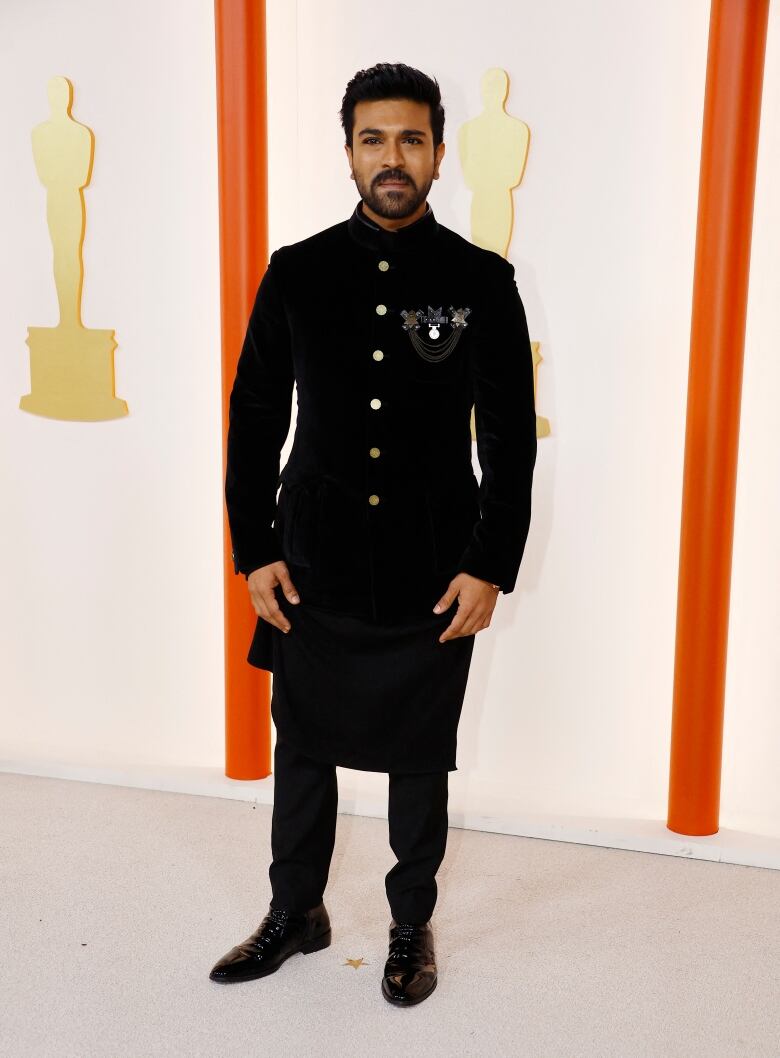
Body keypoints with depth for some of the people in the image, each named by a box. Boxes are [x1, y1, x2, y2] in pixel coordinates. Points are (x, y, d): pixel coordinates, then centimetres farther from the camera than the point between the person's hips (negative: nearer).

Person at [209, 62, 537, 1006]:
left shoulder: (482, 282, -3)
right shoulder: (297, 273, 0)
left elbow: (510, 437, -1)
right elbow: (255, 416, 3)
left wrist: (492, 567, -7)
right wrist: (253, 549, -1)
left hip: (433, 576, -1)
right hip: (314, 570, 2)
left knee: (419, 760, 13)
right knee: (301, 750, 14)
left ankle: (412, 925, 35)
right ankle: (295, 914, 37)